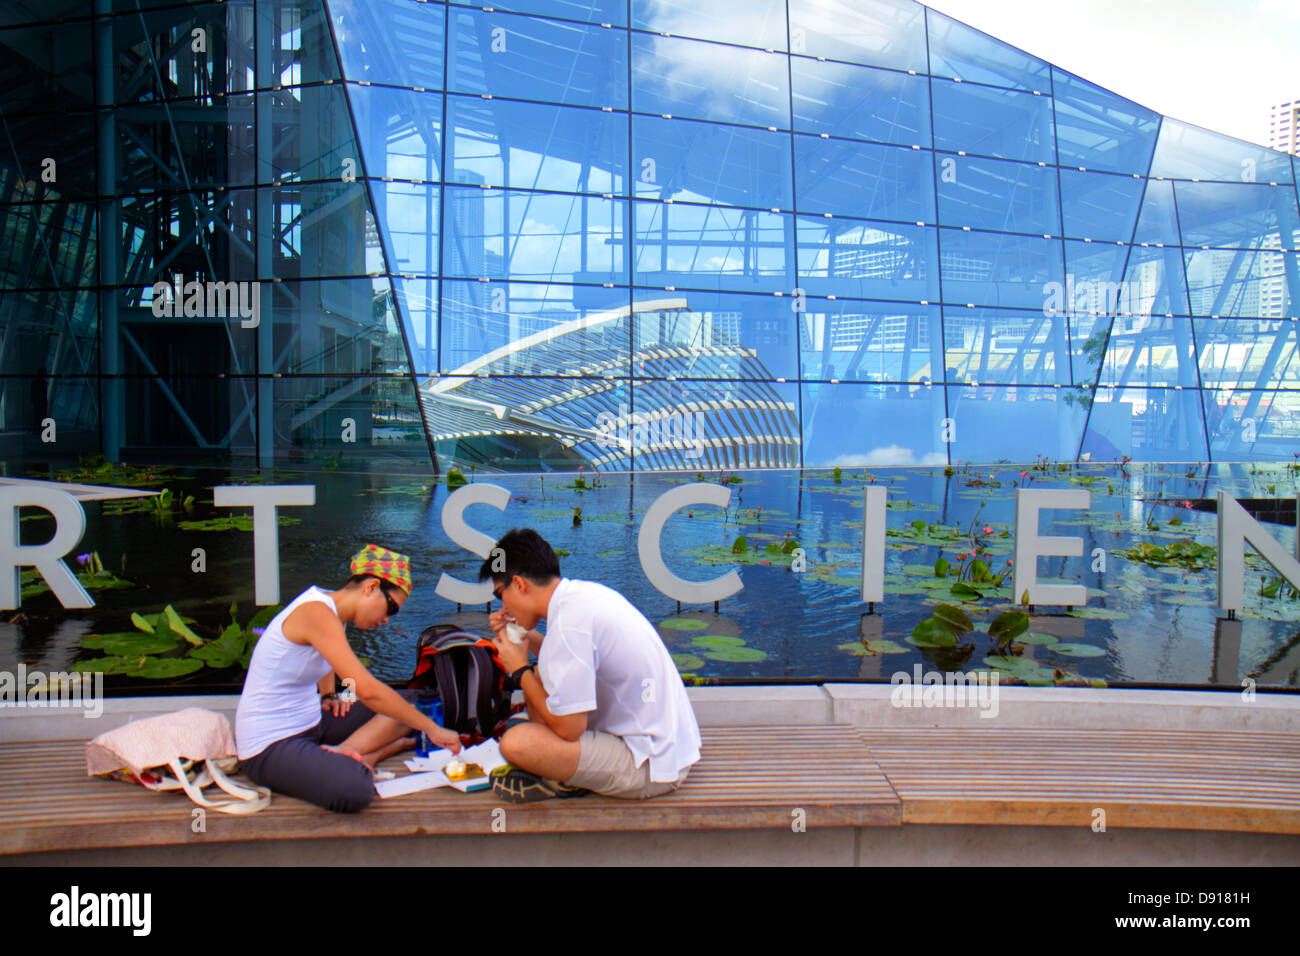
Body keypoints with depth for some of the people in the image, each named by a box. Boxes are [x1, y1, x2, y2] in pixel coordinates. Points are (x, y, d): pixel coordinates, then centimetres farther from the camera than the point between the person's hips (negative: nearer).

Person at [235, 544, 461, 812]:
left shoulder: (331, 607, 7)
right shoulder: (316, 612, -22)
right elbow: (368, 690, -29)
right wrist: (432, 729, -22)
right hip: (270, 747, -10)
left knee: (407, 707, 5)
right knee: (354, 791, -37)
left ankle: (344, 753, -9)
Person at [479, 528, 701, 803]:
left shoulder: (569, 622, -24)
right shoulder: (586, 591, 3)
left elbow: (568, 728, -20)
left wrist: (520, 670, -7)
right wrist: (526, 636, 9)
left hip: (651, 768, -10)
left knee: (515, 742, -24)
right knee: (542, 675, 15)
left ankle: (564, 783, 4)